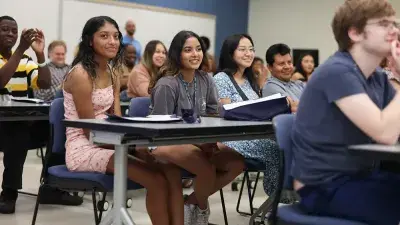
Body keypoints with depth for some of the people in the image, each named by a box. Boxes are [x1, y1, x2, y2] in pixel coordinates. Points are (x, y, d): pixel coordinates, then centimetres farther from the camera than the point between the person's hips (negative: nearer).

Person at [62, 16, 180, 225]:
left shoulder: (112, 73, 11)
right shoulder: (81, 74, -14)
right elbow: (90, 131, -15)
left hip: (106, 144, 8)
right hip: (84, 149, -8)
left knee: (167, 167, -13)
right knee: (156, 180, -22)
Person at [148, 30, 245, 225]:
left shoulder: (205, 80, 6)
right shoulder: (166, 85, -16)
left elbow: (215, 114, 5)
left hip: (198, 142, 7)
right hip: (165, 143, -7)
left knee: (237, 162, -14)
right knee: (208, 169, -31)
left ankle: (192, 201, 3)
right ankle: (201, 208, 4)